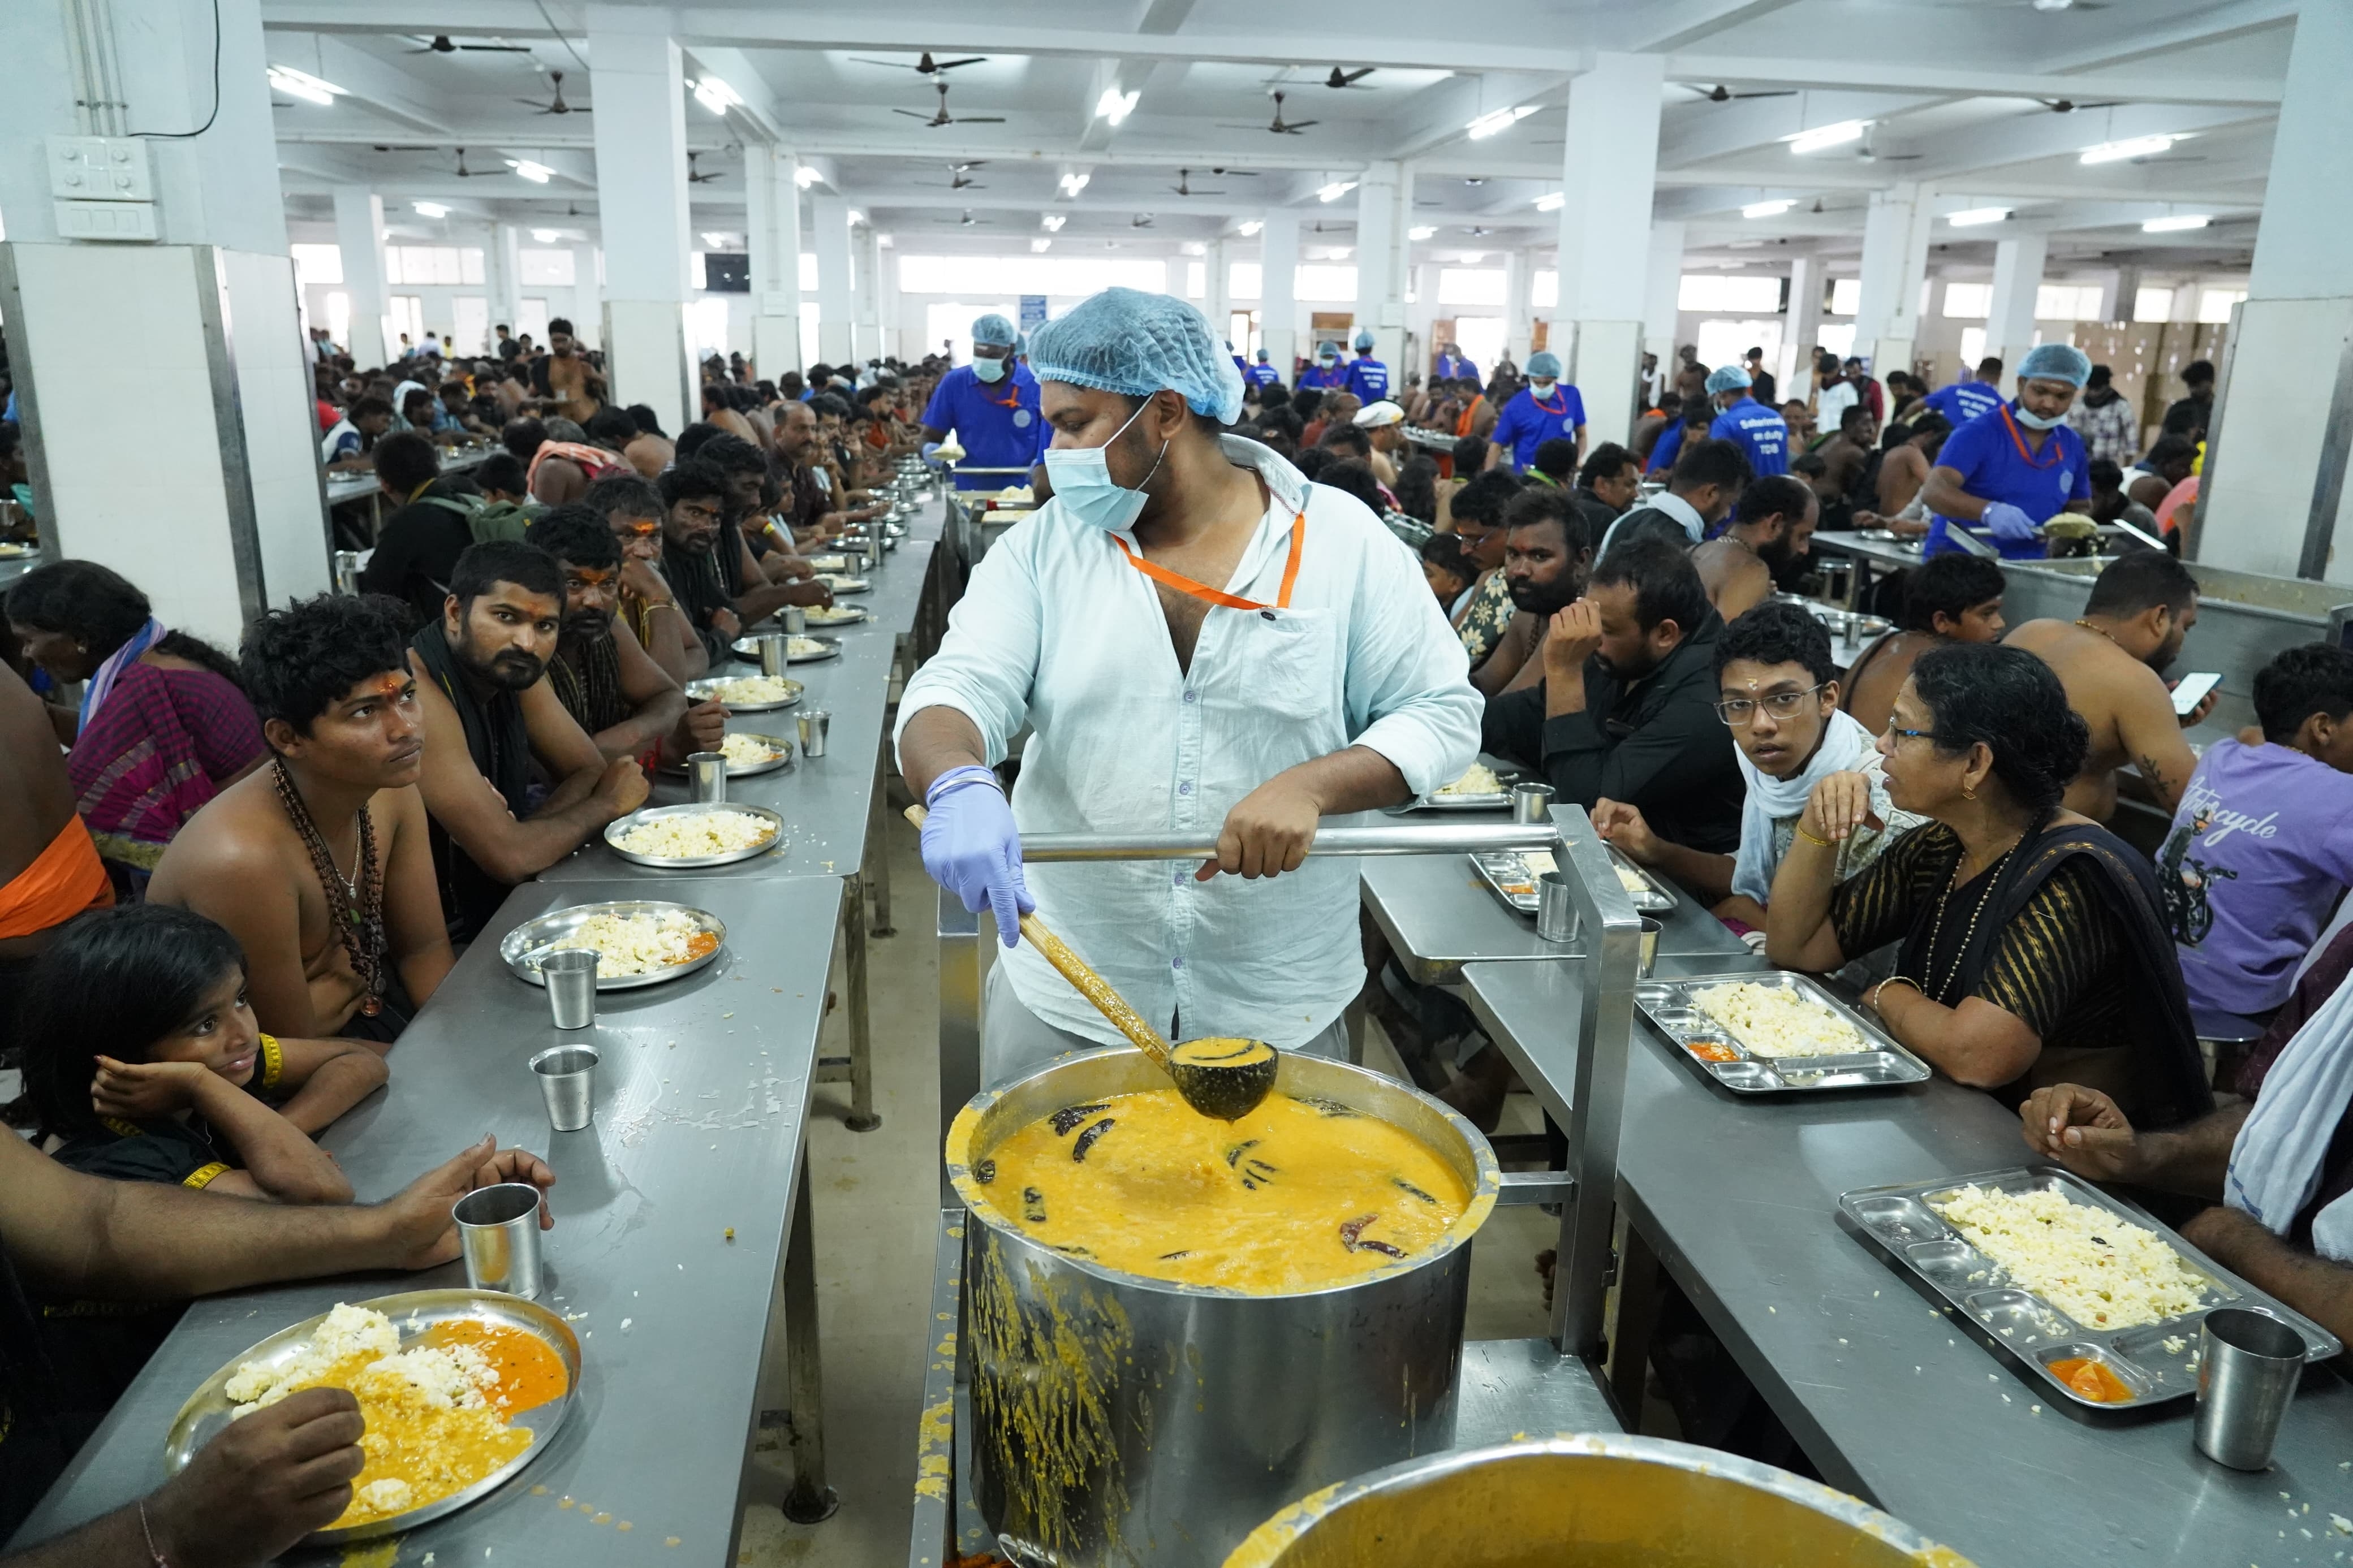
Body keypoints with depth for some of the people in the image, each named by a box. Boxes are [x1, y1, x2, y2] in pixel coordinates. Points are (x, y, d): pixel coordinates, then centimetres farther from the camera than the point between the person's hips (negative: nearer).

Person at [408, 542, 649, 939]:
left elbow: (589, 770, 5)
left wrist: (520, 835, -15)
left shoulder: (515, 667, -1)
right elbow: (509, 858, -26)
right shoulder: (417, 693, -25)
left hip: (500, 906, 7)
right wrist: (607, 803, -9)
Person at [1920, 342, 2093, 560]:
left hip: (2026, 567, 6)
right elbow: (1934, 491, -19)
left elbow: (2081, 507, 23)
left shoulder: (2073, 445, 11)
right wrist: (1989, 511, -36)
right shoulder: (1978, 432, -7)